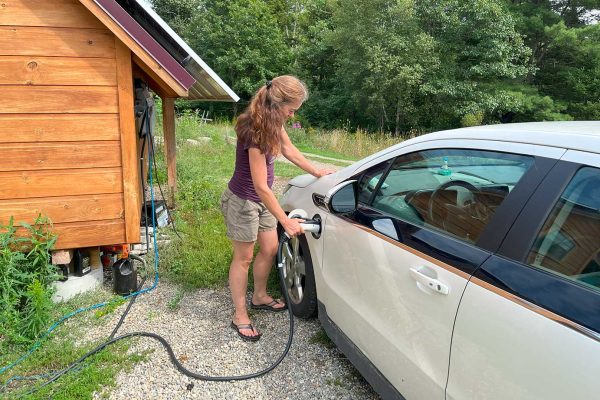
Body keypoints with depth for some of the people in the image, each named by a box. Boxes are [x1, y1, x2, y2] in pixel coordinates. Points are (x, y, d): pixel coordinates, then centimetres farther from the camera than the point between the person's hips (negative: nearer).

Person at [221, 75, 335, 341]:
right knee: (243, 258, 4)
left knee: (270, 249, 16)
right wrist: (286, 221, -25)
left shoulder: (272, 123, -7)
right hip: (242, 200, -8)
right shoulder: (255, 132, -32)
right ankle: (240, 316, 20)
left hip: (261, 199, 8)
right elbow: (261, 186, -30)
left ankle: (259, 297, 38)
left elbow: (289, 150, 12)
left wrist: (317, 172, 16)